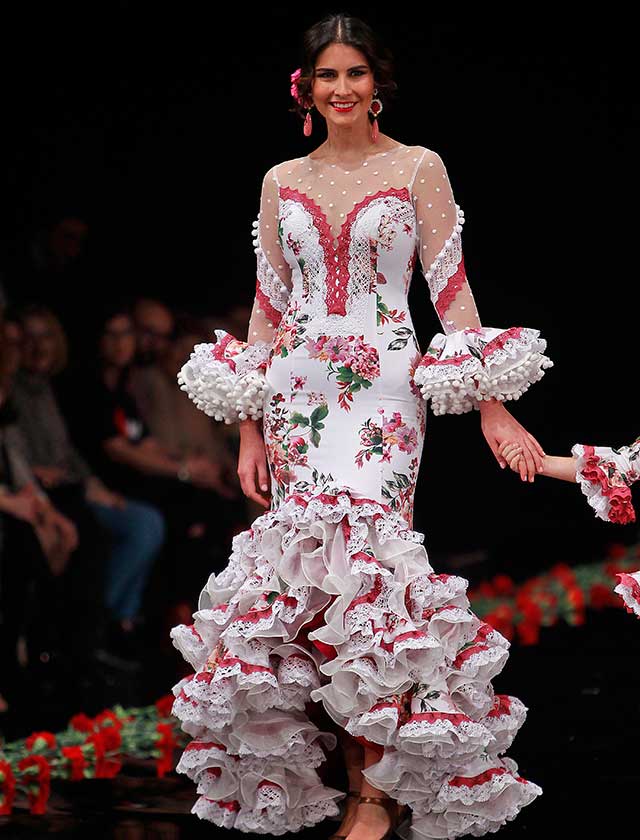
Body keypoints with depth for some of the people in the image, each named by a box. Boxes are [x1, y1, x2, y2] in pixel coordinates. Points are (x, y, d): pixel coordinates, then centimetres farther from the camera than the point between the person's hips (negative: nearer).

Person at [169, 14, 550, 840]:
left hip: (383, 393, -4)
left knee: (367, 565, -16)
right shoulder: (282, 182, 12)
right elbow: (269, 305, 14)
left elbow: (451, 290, 0)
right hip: (297, 392, 4)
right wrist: (249, 426, 8)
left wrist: (491, 406, -7)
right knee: (308, 573, -3)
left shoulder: (419, 168, 3)